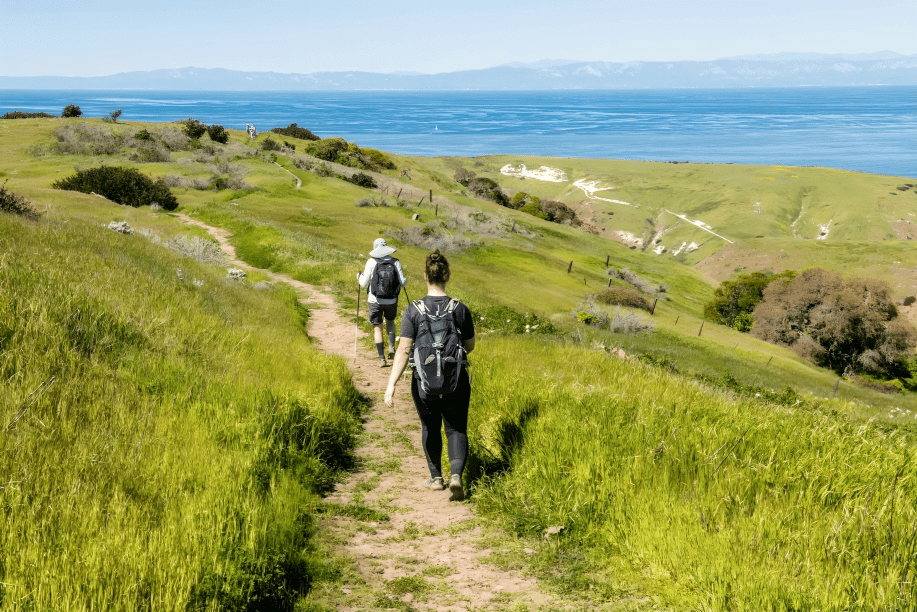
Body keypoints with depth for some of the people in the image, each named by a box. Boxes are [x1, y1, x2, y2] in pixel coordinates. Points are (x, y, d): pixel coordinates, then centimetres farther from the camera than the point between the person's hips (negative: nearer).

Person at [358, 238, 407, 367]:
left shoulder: (372, 262, -11)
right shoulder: (395, 262, -5)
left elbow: (364, 283, -8)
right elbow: (403, 282, -3)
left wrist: (359, 276, 13)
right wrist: (403, 278, 20)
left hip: (375, 300, -2)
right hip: (391, 300, 2)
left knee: (377, 328, 7)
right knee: (390, 320, 28)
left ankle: (382, 359, 4)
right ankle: (391, 346, 8)